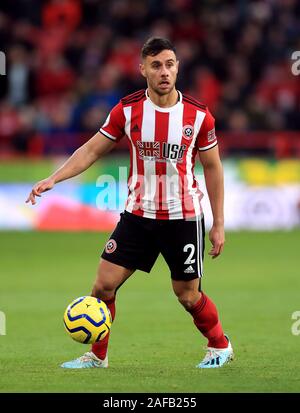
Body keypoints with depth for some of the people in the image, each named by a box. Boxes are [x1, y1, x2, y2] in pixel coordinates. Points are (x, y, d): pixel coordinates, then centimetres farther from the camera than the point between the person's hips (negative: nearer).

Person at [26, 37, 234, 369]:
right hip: (138, 214, 2)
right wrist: (53, 179, -9)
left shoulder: (198, 114, -8)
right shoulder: (127, 110, -5)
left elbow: (212, 167, 2)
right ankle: (97, 356, 13)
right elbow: (92, 150, 3)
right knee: (104, 283, -4)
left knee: (188, 295, 4)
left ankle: (220, 345, 31)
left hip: (184, 217, -2)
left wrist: (218, 224, 2)